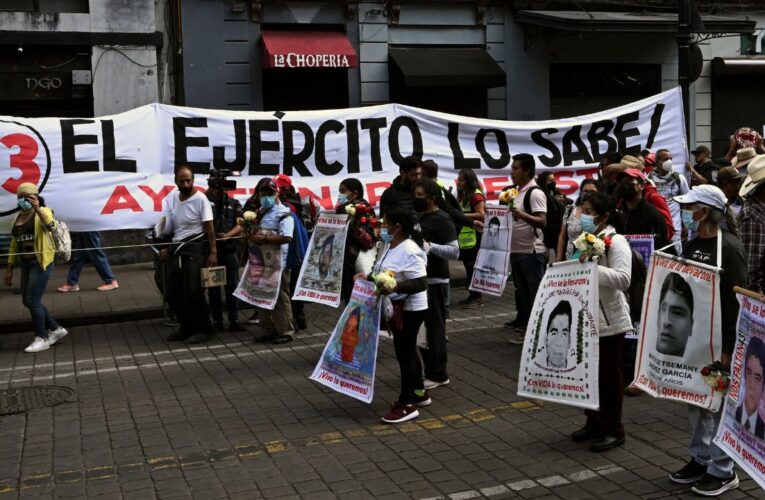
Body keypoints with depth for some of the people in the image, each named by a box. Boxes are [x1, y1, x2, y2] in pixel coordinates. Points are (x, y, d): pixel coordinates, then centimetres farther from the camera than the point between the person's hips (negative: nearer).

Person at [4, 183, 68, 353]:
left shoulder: (43, 212, -7)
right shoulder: (17, 218, 13)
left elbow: (50, 224, -30)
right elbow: (14, 245, 16)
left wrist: (37, 209, -47)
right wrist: (9, 269, 14)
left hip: (42, 262, -8)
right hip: (26, 263, 8)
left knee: (32, 301, -8)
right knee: (27, 301, 10)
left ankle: (42, 338, 7)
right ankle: (56, 329, 25)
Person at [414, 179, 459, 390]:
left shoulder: (442, 220, -14)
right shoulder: (420, 216, 13)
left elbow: (455, 252, -20)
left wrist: (430, 246, -30)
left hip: (435, 281, -9)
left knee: (435, 328, -3)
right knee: (423, 326, 14)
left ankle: (438, 374, 4)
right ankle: (428, 369, 24)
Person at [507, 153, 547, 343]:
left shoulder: (535, 193, -14)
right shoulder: (517, 192, 14)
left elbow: (542, 221, -23)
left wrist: (522, 215, -35)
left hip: (530, 251, -9)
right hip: (517, 249, 9)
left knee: (533, 291, -3)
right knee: (521, 288, 16)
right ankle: (522, 321, 25)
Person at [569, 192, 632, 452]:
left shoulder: (616, 242, -13)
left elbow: (623, 278, -25)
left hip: (609, 320, -8)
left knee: (609, 375, 3)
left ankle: (613, 430, 14)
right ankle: (594, 422, 28)